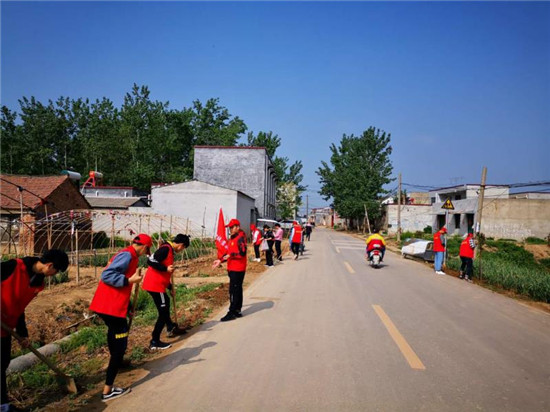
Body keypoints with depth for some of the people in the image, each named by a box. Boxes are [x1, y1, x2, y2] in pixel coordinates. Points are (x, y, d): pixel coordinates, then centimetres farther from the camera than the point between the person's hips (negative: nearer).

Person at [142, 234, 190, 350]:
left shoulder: (169, 250, 15)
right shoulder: (166, 248, -15)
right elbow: (150, 261, -25)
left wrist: (171, 287, 21)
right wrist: (166, 269, -22)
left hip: (158, 284, 11)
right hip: (155, 285, -11)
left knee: (166, 302, 28)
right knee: (163, 312, -4)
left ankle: (171, 328, 47)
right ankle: (154, 342, 2)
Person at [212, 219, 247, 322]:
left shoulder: (241, 238, -14)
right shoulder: (232, 238, 17)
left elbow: (243, 253, -23)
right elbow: (229, 253, 22)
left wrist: (231, 255, -24)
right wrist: (220, 260, 13)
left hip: (238, 269, -10)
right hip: (232, 269, 10)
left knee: (234, 291, -7)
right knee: (237, 290, 14)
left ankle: (232, 313, -2)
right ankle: (237, 311, 22)